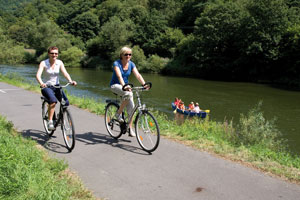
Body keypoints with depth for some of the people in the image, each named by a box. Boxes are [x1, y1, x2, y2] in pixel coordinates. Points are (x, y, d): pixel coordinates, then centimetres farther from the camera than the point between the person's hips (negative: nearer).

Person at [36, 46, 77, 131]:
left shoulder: (59, 62, 0)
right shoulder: (43, 63, -9)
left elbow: (65, 73, -13)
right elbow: (38, 75, -22)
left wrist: (71, 81, -33)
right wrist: (41, 83, -44)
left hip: (56, 86, 4)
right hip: (46, 87, -3)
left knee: (66, 102, -19)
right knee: (53, 101, -34)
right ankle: (50, 122, -23)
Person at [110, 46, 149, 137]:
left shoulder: (131, 64, -2)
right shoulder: (116, 63, -17)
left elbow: (138, 75, -14)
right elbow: (119, 76, -33)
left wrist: (144, 84, -31)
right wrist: (124, 86, -50)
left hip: (125, 85, 5)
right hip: (115, 85, -5)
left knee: (131, 107, -8)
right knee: (128, 94, -35)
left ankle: (130, 128, 4)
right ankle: (118, 113, -17)